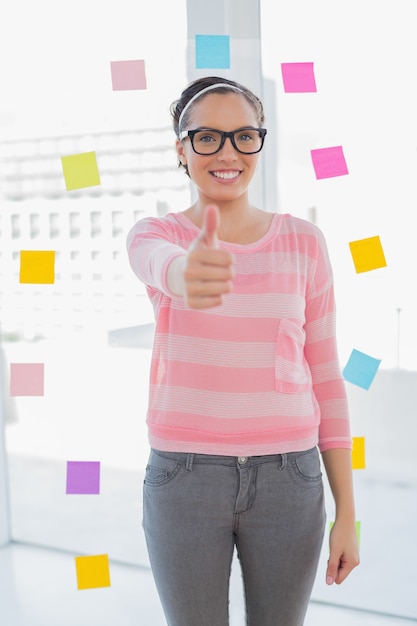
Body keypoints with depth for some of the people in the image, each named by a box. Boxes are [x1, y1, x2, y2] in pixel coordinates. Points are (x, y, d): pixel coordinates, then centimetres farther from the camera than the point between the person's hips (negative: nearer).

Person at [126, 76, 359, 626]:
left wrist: (347, 514, 1)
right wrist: (186, 274, -56)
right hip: (184, 478, -1)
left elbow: (325, 377, 2)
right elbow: (159, 264, -30)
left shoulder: (304, 242, 1)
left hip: (287, 477, 1)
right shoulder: (154, 234, -3)